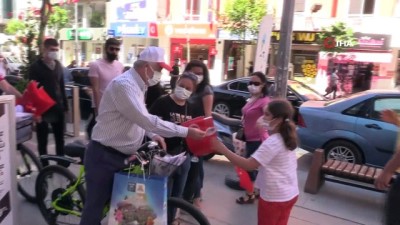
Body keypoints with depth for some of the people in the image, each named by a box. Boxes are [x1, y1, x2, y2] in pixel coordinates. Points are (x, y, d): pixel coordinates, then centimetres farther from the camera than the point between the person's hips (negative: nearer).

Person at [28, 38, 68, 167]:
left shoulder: (58, 65, 10)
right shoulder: (36, 67, -6)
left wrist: (65, 105, 10)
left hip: (58, 109, 5)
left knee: (60, 139, 12)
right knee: (43, 141, 6)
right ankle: (45, 168, 17)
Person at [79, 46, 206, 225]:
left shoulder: (137, 85, 8)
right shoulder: (123, 84, -23)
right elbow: (146, 120, -32)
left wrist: (153, 135, 1)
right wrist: (186, 132, -28)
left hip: (122, 156, 9)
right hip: (104, 157, -9)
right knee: (95, 209, 3)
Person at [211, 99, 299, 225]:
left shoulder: (272, 143, -25)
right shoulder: (286, 139, 3)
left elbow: (248, 165, -28)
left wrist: (222, 149, -27)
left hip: (274, 197, -8)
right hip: (291, 194, 8)